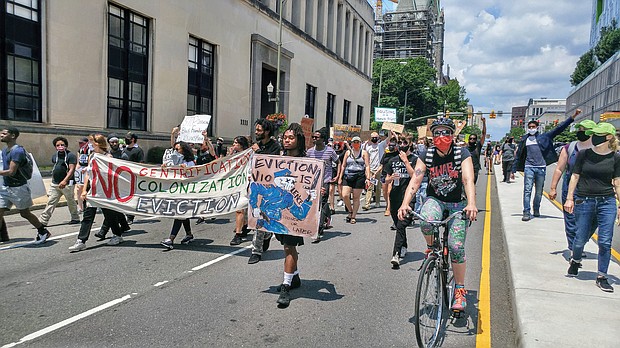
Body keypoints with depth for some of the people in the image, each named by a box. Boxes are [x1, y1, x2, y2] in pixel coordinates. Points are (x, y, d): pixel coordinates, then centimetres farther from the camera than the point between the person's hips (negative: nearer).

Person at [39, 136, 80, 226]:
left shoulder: (71, 155, -9)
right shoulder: (54, 156, 13)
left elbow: (71, 169, -18)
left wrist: (65, 181, -29)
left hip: (67, 184, -6)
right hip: (55, 184, 6)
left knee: (71, 202, 8)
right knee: (50, 202, 2)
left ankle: (75, 218, 24)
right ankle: (42, 221, 1)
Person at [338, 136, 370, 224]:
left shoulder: (364, 152, 7)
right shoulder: (348, 152, 14)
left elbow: (367, 166, 2)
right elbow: (343, 165, 16)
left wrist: (368, 178, -9)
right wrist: (340, 177, 10)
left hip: (359, 176, -2)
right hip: (348, 176, 2)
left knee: (356, 197, 0)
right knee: (345, 195, -11)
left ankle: (353, 217, 11)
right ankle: (350, 211, 13)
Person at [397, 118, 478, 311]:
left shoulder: (462, 154, -13)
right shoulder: (426, 156, -7)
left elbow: (468, 180, -26)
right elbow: (415, 180, -16)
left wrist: (471, 204, -45)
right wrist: (405, 204, -33)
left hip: (457, 204, -1)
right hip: (435, 200, 1)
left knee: (456, 247, -13)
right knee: (425, 221, -34)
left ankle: (460, 289, 7)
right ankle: (432, 247, 0)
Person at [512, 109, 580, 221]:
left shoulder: (544, 137, 8)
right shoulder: (524, 139, 9)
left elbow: (559, 128, 5)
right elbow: (518, 156, 11)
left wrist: (573, 117, -2)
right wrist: (513, 171, 8)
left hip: (541, 168, 1)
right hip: (529, 167, -1)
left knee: (539, 192, 10)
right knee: (527, 190, -8)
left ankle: (536, 209, 28)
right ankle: (527, 212, -7)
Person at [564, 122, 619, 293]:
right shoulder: (583, 154, 1)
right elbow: (575, 176, 5)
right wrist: (569, 198, 1)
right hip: (584, 201, 0)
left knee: (605, 242, -1)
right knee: (581, 238, 6)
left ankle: (602, 277, 13)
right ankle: (575, 261, 37)